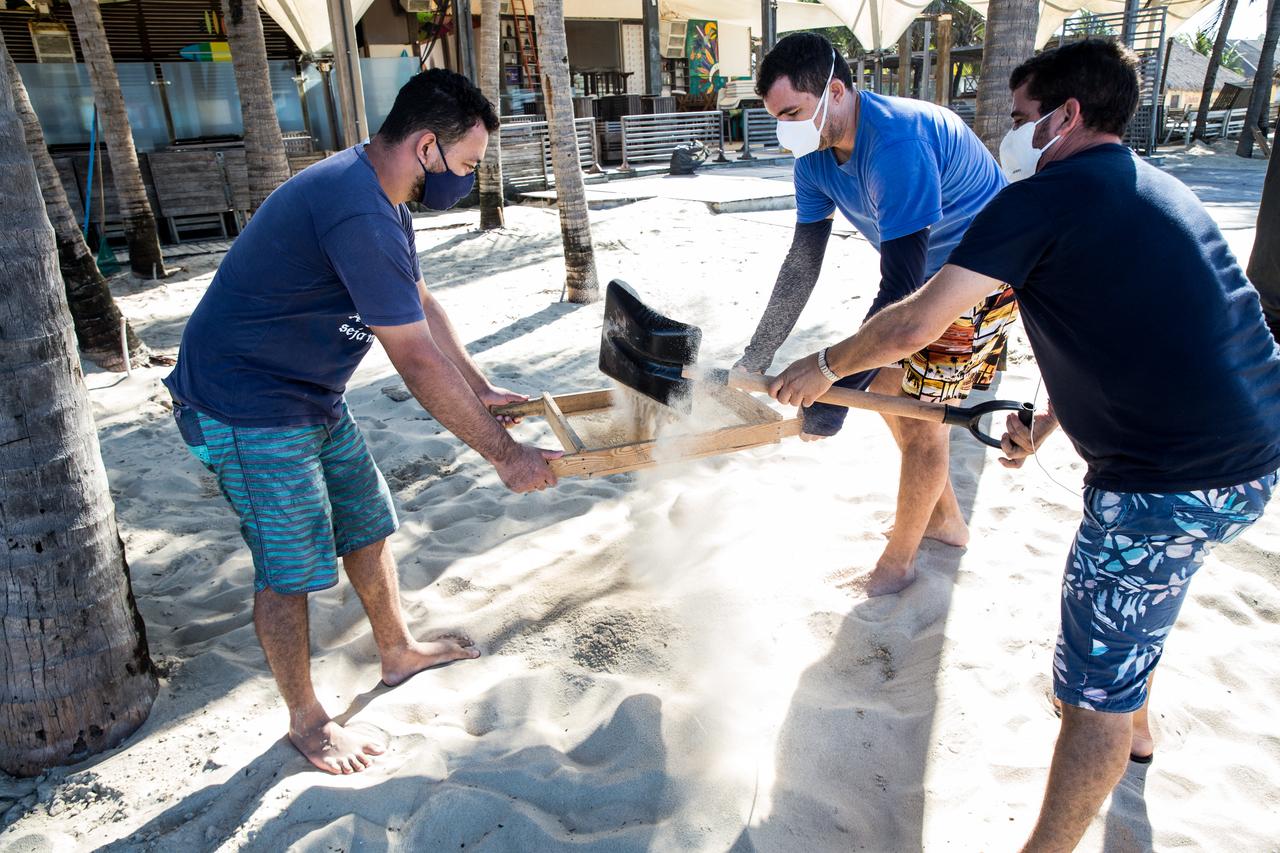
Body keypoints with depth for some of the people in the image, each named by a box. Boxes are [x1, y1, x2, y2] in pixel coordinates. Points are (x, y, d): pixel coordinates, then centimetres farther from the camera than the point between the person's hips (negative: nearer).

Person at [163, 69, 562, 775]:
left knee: (367, 526, 17)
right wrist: (505, 455, -24)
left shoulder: (377, 194, 4)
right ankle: (306, 720, 23)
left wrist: (483, 392, 11)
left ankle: (398, 652, 38)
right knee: (291, 568, 2)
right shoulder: (358, 214, -30)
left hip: (313, 398, 10)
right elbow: (418, 361, -30)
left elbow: (423, 306, 12)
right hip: (247, 410, -10)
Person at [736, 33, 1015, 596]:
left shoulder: (896, 143, -35)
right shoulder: (815, 155, -7)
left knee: (920, 419, -5)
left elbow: (900, 288, -38)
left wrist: (838, 388, -39)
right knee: (886, 385, 13)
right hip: (927, 268, 9)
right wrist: (755, 358, -3)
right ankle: (945, 519, 33)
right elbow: (802, 264, -2)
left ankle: (898, 564, 16)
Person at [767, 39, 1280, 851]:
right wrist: (1044, 426, 28)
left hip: (1176, 480, -10)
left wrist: (822, 368, -1)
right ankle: (1132, 726, 57)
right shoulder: (1154, 191, 16)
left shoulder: (1042, 201, -13)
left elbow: (912, 326, -16)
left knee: (1097, 687, 2)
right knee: (1132, 596, 33)